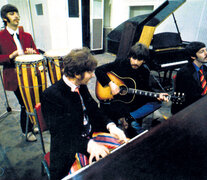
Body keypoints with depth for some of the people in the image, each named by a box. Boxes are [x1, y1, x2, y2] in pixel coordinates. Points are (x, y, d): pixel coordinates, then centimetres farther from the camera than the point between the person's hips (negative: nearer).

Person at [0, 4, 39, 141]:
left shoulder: (27, 36, 13)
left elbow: (36, 53, 12)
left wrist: (32, 52, -10)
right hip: (15, 78, -4)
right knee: (25, 105, -3)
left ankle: (30, 126, 36)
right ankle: (27, 131, 22)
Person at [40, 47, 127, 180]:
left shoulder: (81, 86, 3)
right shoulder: (50, 95, -19)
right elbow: (61, 133, -22)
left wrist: (110, 125, -9)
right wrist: (89, 145, -34)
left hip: (91, 137, 7)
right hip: (69, 150, -6)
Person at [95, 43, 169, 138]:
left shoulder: (145, 72, 1)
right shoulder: (120, 63, -8)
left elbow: (146, 90, 5)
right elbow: (98, 70, -9)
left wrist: (157, 96, -15)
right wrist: (110, 83, -21)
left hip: (133, 101, 5)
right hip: (115, 100, -4)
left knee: (157, 103, -19)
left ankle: (126, 118, -28)